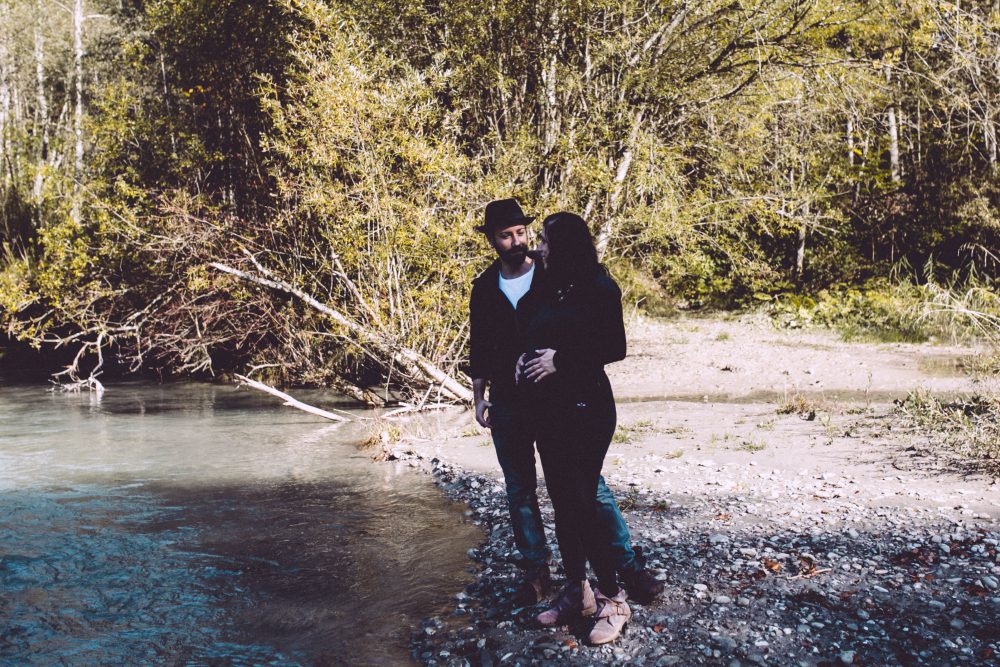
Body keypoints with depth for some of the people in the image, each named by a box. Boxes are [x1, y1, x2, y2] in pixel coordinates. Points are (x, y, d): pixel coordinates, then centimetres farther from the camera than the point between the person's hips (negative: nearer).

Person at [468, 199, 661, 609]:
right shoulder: (485, 288, 6)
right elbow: (479, 348, 13)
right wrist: (479, 398, 9)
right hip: (508, 406, 3)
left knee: (589, 483, -3)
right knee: (520, 491, 9)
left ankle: (629, 566, 5)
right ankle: (536, 571, 22)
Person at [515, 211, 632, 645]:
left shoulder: (599, 289, -9)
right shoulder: (548, 289, 11)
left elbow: (616, 348, -10)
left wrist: (562, 359, -16)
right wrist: (526, 359, 2)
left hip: (585, 407, -7)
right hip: (547, 409, 7)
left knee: (582, 502, -8)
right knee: (561, 501, 11)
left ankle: (612, 600, 6)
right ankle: (575, 592, 23)